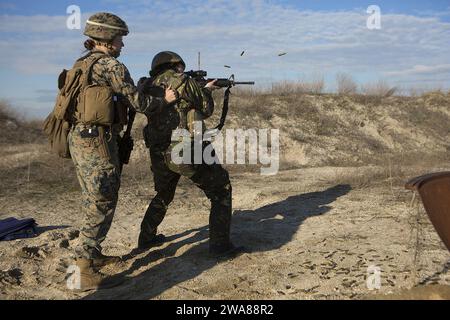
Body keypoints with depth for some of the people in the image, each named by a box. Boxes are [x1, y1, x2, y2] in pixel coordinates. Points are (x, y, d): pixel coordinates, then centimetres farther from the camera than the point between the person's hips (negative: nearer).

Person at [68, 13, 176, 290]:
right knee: (102, 205, -5)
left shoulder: (82, 65, 17)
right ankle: (85, 272, -3)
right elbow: (138, 102, -7)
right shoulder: (111, 65, -10)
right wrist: (165, 100, 10)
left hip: (79, 140, 9)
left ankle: (93, 255, 29)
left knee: (94, 203, 18)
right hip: (98, 141, -9)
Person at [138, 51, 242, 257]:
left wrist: (202, 89, 26)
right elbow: (206, 109, 5)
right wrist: (207, 90, 25)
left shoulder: (148, 86, 12)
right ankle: (219, 244, 5)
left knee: (163, 195, 31)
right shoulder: (183, 81, -4)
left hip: (159, 155, 6)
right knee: (221, 192, 9)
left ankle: (146, 238, 35)